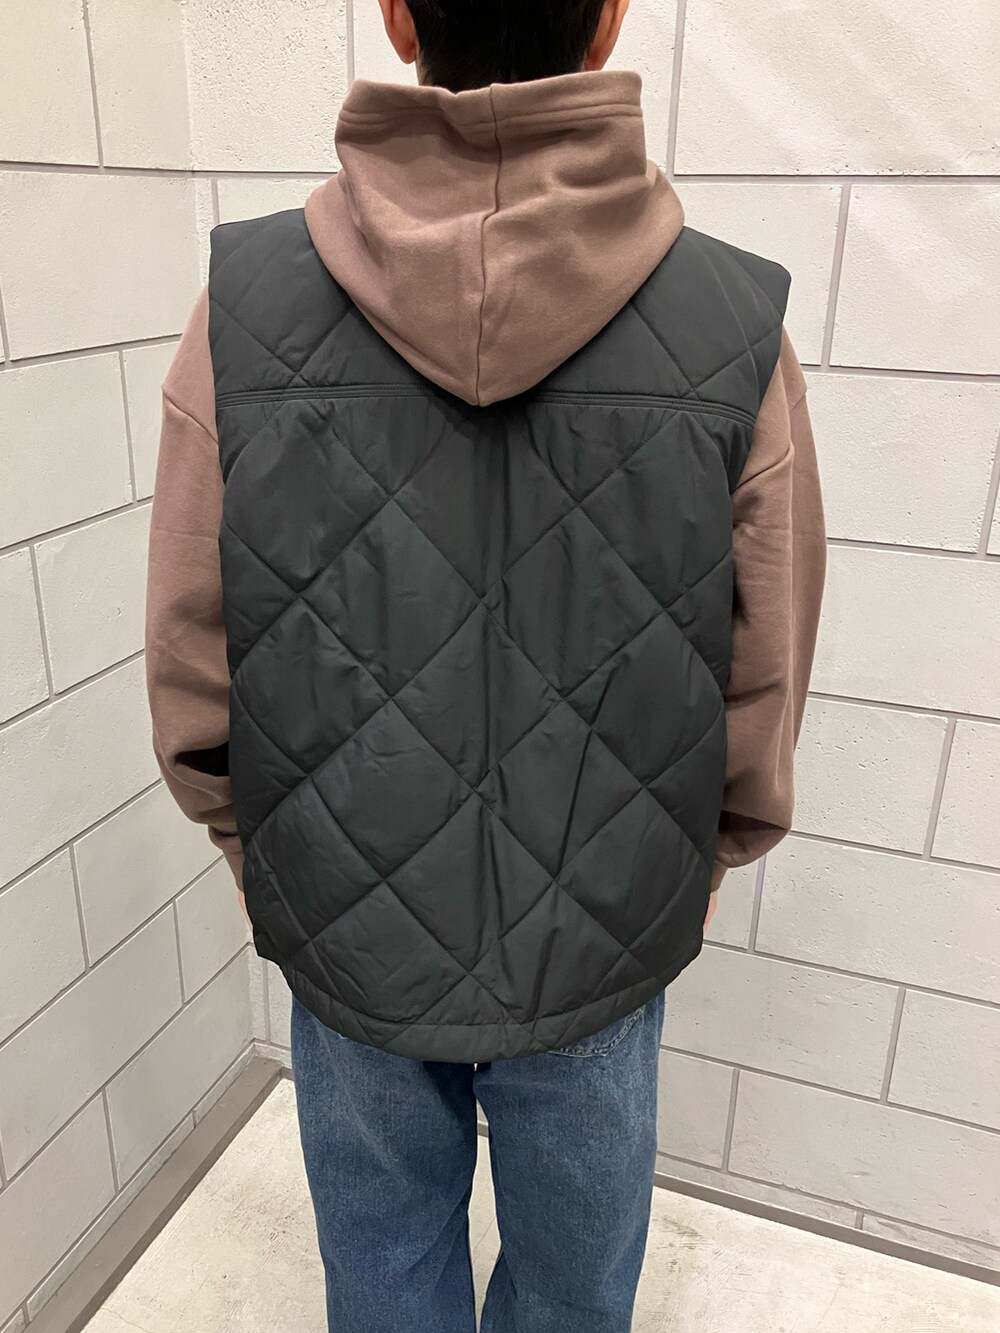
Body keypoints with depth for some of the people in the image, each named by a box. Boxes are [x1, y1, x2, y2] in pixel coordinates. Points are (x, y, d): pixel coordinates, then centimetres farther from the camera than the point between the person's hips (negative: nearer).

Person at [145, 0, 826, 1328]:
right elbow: (760, 715, -10)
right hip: (602, 961, 0)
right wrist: (679, 880, 10)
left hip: (345, 939, 1)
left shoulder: (244, 307, -17)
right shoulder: (737, 330, -18)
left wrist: (273, 867, 9)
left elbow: (191, 691, -10)